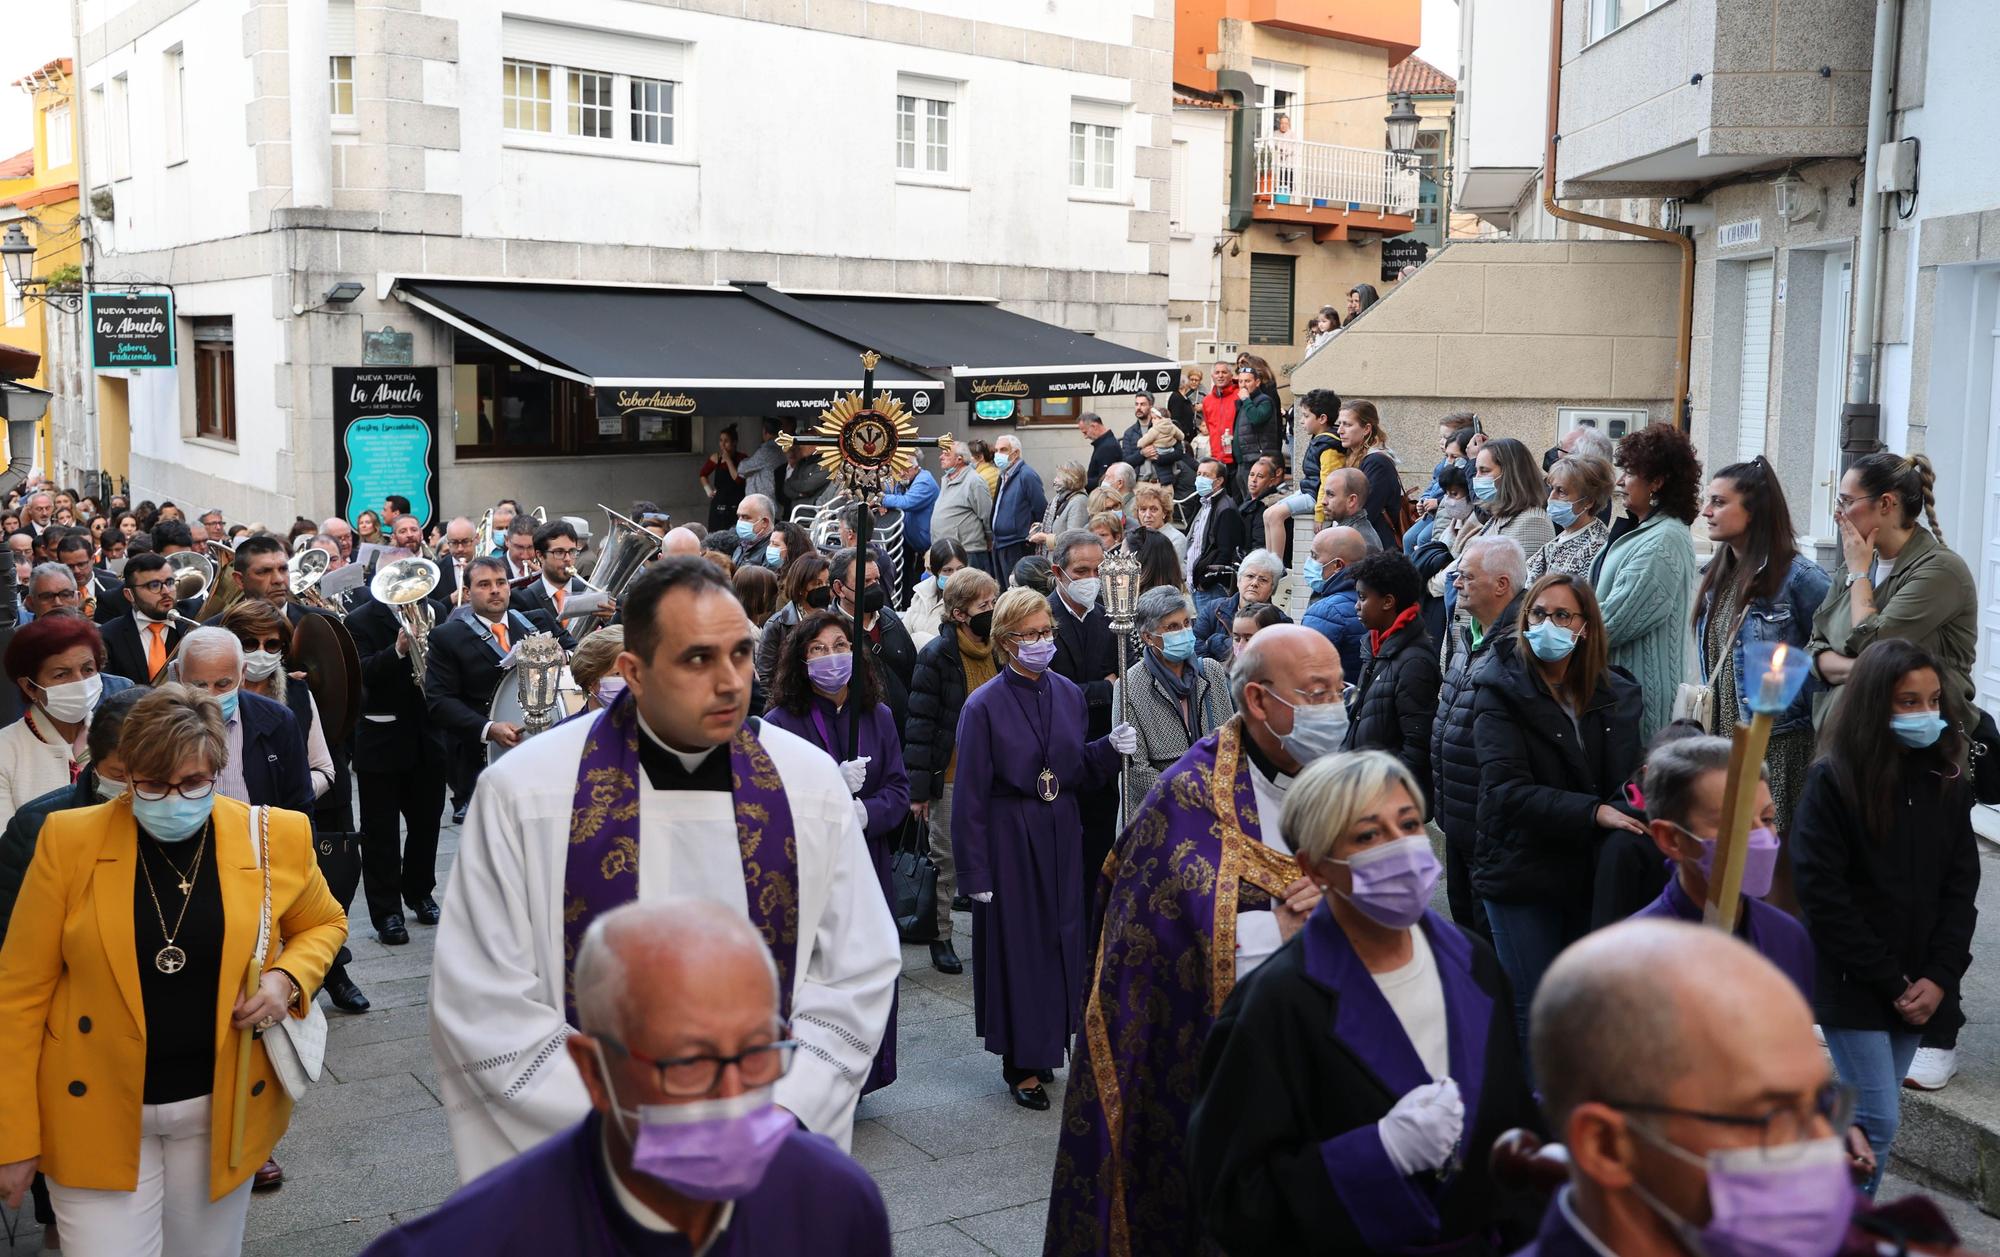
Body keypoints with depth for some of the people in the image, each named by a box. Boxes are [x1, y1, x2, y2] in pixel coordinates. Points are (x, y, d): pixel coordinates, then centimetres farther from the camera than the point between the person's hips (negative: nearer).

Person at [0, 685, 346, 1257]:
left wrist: (288, 979, -10)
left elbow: (323, 924, 12)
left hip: (223, 1106, 2)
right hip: (97, 1110, -1)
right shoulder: (70, 840, -10)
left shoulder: (274, 839, -7)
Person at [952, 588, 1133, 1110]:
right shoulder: (984, 705, -12)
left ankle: (1047, 1045, 28)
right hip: (1008, 837, -5)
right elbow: (971, 793, -11)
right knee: (1016, 945, 2)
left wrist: (1110, 748, -10)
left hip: (1061, 836, 5)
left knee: (1061, 940, 11)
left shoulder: (1068, 695, 4)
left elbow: (1079, 772, 10)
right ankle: (1021, 1063, 15)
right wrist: (974, 871, -12)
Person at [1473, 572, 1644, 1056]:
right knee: (1534, 1014, 0)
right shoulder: (1501, 693, -6)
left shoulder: (1615, 695, 8)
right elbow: (1506, 789, -18)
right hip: (1522, 871, -4)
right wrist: (1594, 812, -26)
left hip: (1590, 871, 4)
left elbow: (1624, 783, 6)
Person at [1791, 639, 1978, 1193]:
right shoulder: (1832, 780, -12)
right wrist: (1890, 980, -13)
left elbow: (1961, 884, 6)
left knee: (1874, 1113, 11)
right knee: (1878, 1121, -7)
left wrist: (1939, 976, -6)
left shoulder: (1945, 779, 4)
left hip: (1917, 986, 5)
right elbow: (1823, 895, -14)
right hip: (1851, 983, -5)